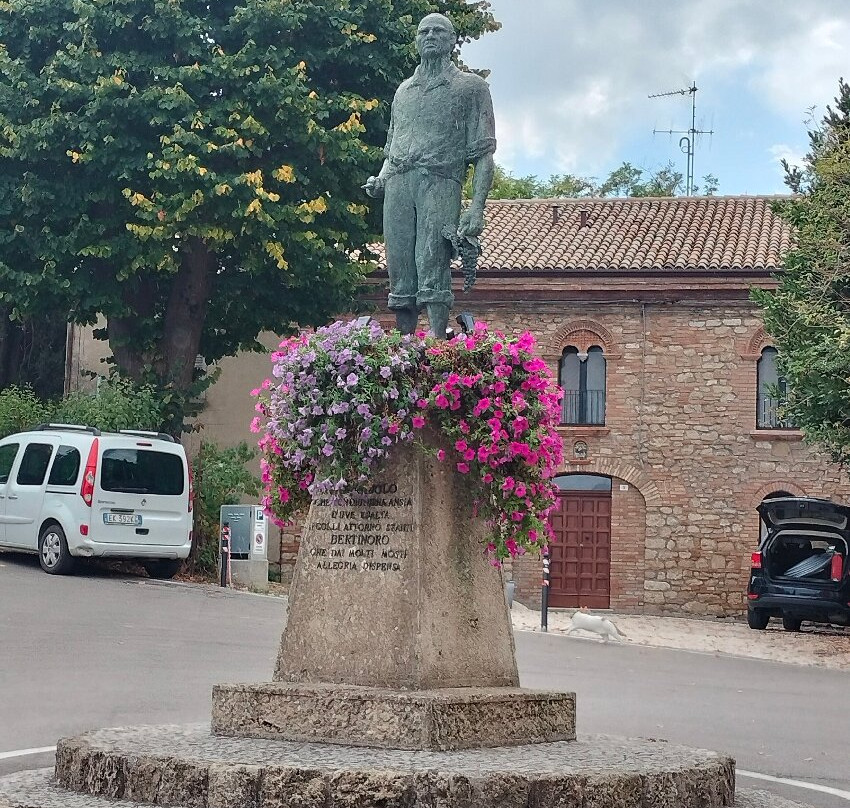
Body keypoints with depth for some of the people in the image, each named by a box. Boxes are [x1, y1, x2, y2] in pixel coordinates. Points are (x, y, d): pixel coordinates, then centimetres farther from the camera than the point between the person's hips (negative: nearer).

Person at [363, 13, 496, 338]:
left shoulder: (471, 86, 12)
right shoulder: (403, 91, 27)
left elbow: (483, 154, 4)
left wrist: (477, 206, -8)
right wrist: (380, 179, 8)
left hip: (440, 181, -4)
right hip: (397, 186, 4)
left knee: (433, 271, -17)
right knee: (400, 276, -2)